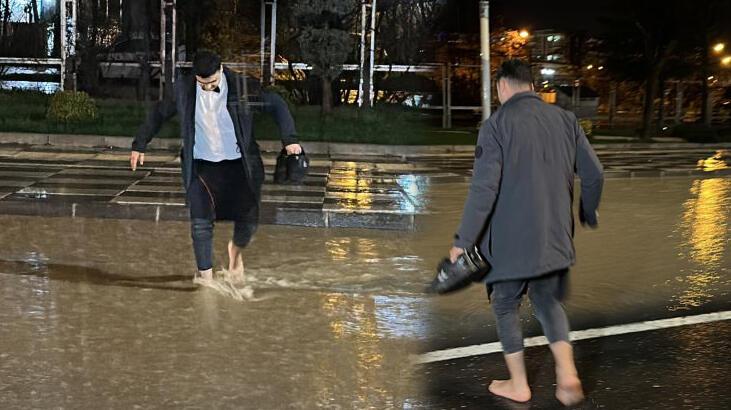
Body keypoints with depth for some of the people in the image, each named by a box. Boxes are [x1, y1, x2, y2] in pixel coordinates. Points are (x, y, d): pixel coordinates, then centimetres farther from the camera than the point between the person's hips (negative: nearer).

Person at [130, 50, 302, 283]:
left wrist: (289, 139, -16)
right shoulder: (183, 89, -6)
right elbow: (159, 113, 9)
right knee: (201, 221, -9)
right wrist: (139, 145, 11)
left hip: (238, 164, 0)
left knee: (248, 220, 1)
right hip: (200, 165, 1)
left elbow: (277, 105, -4)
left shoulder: (242, 88, -12)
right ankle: (205, 273, 6)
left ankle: (236, 250, 34)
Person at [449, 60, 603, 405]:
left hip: (511, 240, -4)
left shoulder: (496, 125, -11)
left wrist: (463, 241, -12)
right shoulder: (564, 119, 4)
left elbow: (484, 188, -18)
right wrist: (588, 214, 25)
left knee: (506, 305, 14)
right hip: (555, 236, 5)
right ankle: (567, 374, 7)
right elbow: (594, 173, 6)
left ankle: (518, 385, 22)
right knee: (547, 299, 22)